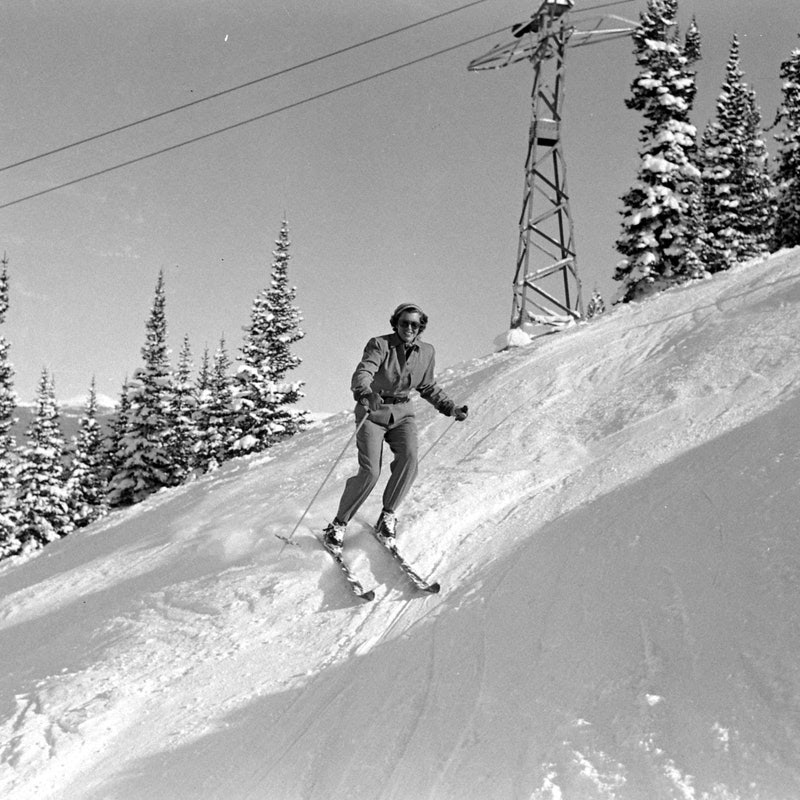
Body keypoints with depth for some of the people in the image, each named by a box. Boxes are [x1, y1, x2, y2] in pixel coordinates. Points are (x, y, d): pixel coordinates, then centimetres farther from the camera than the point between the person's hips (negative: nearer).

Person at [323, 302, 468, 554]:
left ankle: (388, 515, -6)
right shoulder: (380, 345, -13)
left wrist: (450, 408, 15)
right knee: (370, 471, -16)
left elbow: (428, 388, 20)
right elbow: (362, 374, -29)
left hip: (402, 413, 4)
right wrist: (366, 394, -50)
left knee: (409, 458, -23)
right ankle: (338, 524, 0)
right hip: (372, 412, -4)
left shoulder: (426, 352, 3)